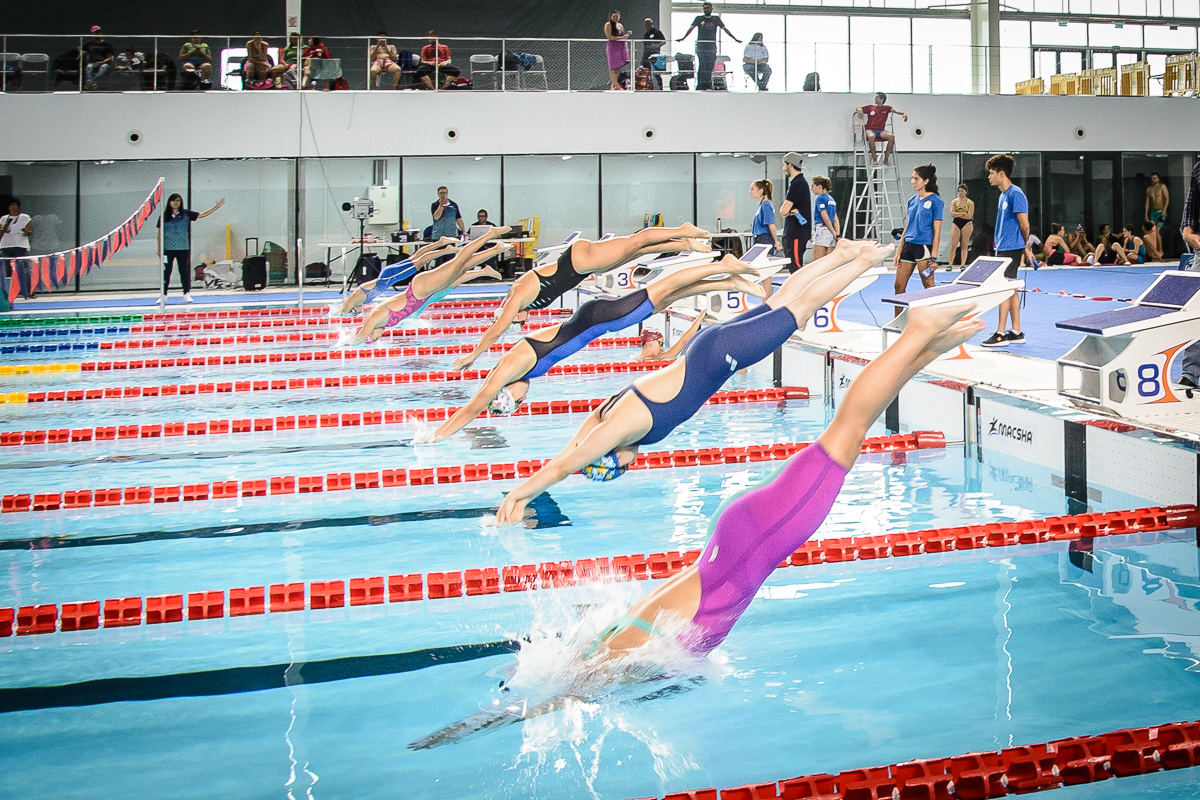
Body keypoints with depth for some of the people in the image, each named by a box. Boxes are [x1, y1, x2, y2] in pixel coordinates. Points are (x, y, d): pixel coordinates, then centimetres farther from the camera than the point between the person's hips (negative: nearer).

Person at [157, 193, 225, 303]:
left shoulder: (186, 214, 4)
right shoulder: (164, 216, 3)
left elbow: (202, 214, 4)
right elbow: (160, 233, 7)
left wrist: (216, 207, -2)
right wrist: (159, 248, 5)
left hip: (183, 249, 0)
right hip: (167, 249, 0)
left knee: (185, 271, 3)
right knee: (166, 272, 2)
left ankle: (187, 294, 9)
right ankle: (163, 295, 8)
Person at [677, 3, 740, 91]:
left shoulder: (716, 19, 12)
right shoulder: (699, 19, 7)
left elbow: (724, 29, 11)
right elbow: (691, 28, -2)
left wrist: (735, 39, 8)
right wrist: (683, 38, -18)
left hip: (712, 46, 2)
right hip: (701, 46, -2)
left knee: (710, 67, 0)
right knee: (702, 66, -9)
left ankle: (708, 85, 5)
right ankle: (700, 86, -10)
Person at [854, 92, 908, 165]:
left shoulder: (886, 108, 12)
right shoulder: (870, 108, 13)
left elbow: (895, 110, -5)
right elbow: (858, 108, 14)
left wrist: (903, 113, -25)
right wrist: (859, 111, -11)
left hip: (881, 131, 1)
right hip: (870, 130, -1)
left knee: (891, 136, -28)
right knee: (871, 136, -38)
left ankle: (886, 159, -21)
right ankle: (874, 159, -27)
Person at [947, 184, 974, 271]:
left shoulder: (970, 203, 0)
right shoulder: (954, 201, 6)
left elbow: (969, 216, -12)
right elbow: (952, 213, -8)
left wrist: (958, 214, -10)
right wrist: (963, 213, -12)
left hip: (966, 224, -2)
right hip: (956, 224, 2)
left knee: (964, 245, -1)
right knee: (953, 246, -4)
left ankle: (963, 265, 1)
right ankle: (950, 265, 1)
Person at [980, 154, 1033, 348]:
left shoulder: (1015, 194, -14)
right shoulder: (1003, 195, 17)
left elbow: (1024, 224, -14)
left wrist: (1026, 247, -6)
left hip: (1011, 248, -10)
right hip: (1002, 248, 10)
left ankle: (1001, 334, -8)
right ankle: (1016, 332, 14)